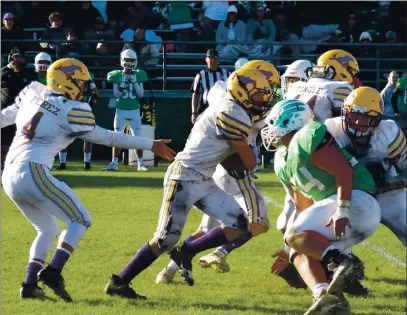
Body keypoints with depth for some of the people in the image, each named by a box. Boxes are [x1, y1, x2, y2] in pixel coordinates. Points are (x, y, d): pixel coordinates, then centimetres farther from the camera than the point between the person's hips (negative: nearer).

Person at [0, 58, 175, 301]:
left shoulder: (34, 94, 13)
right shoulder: (71, 110, -5)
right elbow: (105, 137, 2)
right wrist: (151, 145, 9)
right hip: (33, 172, -8)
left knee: (48, 229, 21)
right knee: (80, 220, 0)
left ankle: (30, 284, 10)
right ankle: (53, 271, -17)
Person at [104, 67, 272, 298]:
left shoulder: (230, 110, 13)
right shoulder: (234, 115, -18)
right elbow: (249, 162, -10)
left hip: (202, 182, 10)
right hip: (185, 178, -10)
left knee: (239, 225, 1)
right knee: (166, 239, -10)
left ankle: (187, 252, 11)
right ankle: (118, 283, -1)